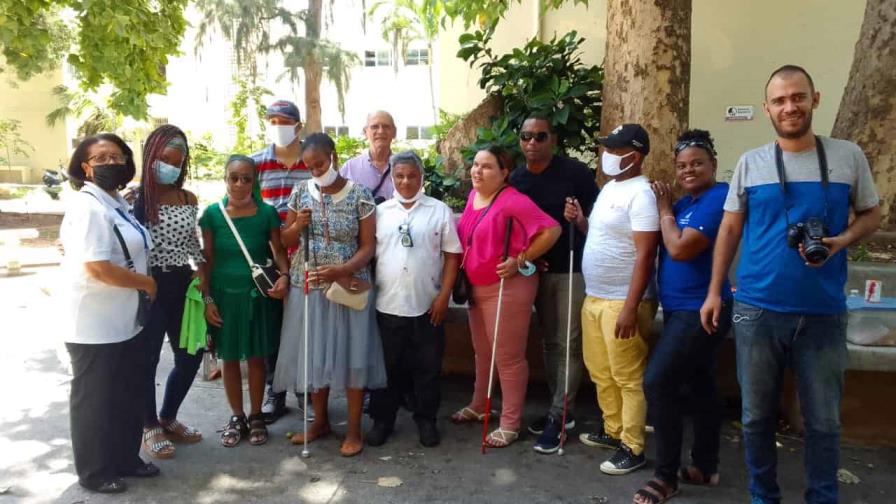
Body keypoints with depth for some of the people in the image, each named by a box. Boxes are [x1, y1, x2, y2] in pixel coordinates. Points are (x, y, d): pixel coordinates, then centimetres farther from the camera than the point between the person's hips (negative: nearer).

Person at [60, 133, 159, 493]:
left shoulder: (117, 202, 11)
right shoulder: (88, 208, -18)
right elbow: (97, 268, -26)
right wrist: (146, 283, -14)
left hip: (124, 323, 9)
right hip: (95, 327, -9)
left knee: (128, 396, 19)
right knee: (95, 400, 7)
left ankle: (126, 459, 35)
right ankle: (94, 473, 23)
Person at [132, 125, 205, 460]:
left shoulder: (189, 199, 7)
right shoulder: (134, 197, -7)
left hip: (181, 285, 5)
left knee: (191, 356, 10)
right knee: (147, 359, 6)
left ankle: (168, 419, 32)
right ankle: (150, 428, 24)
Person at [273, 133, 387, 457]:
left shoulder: (359, 196, -8)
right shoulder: (301, 192, 3)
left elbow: (368, 246, -9)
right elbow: (285, 241, 10)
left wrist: (341, 270, -24)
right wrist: (297, 226, -12)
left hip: (348, 287, -3)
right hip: (307, 286, 4)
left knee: (351, 355, 2)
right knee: (312, 354, 11)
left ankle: (354, 429, 16)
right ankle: (320, 420, 30)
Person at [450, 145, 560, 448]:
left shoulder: (513, 201, -19)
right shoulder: (473, 196, 6)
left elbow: (552, 230, -21)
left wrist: (521, 261, -19)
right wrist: (464, 279, 12)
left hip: (507, 287, -8)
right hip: (477, 287, 9)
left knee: (508, 357, 2)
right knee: (482, 352, 22)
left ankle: (510, 424, 16)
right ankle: (478, 407, 40)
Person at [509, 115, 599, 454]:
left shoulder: (575, 172, -8)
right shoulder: (515, 180, 5)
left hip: (573, 270, -5)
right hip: (538, 271, 5)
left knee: (569, 345, -1)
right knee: (549, 343, 13)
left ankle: (557, 417, 6)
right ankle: (562, 409, 26)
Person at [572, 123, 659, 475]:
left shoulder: (640, 193, -15)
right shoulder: (609, 188, 13)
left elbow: (645, 254, -20)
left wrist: (630, 307, -23)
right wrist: (580, 221, 4)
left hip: (621, 302, -9)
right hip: (593, 297, 9)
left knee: (628, 378, 1)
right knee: (601, 373, 18)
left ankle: (632, 448, 13)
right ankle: (613, 431, 33)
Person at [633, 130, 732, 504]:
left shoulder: (718, 198, -16)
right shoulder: (687, 201, 12)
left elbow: (680, 248, -23)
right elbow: (667, 244, 10)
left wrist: (664, 209, -11)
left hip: (699, 311, -9)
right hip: (683, 309, 9)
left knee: (657, 382, -12)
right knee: (699, 387, 15)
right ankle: (705, 467, 28)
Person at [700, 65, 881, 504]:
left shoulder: (848, 156, 1)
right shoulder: (750, 163, 2)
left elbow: (872, 213, 11)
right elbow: (730, 228, 6)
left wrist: (842, 241, -11)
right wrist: (714, 292, 4)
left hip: (823, 313, 0)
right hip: (757, 310, 0)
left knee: (823, 419, 10)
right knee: (757, 415, 11)